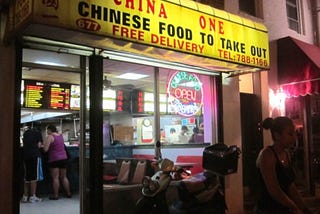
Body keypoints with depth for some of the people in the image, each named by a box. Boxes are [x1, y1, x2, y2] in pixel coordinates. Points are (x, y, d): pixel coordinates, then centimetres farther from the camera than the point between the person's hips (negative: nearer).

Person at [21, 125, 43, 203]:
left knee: (27, 176, 11)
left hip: (26, 155, 5)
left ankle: (25, 196, 13)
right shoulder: (37, 132, 8)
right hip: (35, 155, -5)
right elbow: (39, 145, 0)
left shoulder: (25, 132, 20)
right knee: (34, 177, -1)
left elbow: (24, 143, 19)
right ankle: (32, 197, 0)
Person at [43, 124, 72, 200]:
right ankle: (68, 193, 16)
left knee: (55, 178, -3)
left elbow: (45, 149, -15)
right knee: (64, 177, 13)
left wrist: (43, 145, 6)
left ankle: (55, 195, -1)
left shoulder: (50, 137, -9)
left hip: (54, 159, -7)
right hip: (64, 158, 7)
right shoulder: (61, 136, 12)